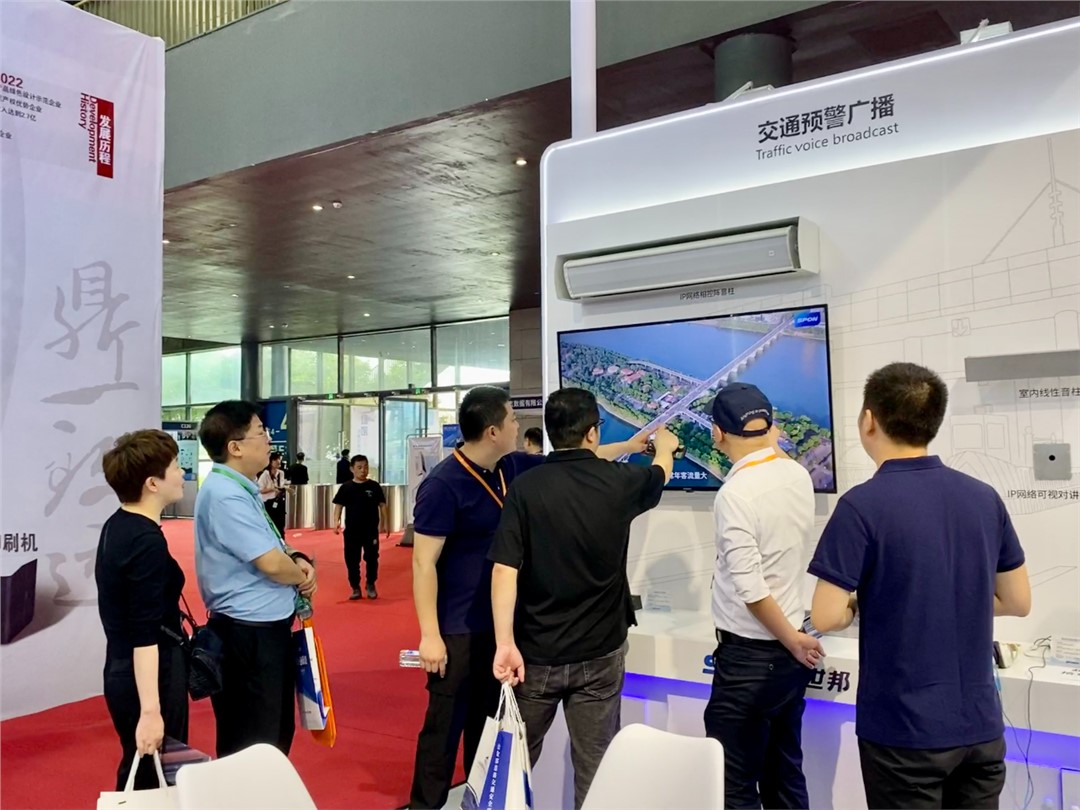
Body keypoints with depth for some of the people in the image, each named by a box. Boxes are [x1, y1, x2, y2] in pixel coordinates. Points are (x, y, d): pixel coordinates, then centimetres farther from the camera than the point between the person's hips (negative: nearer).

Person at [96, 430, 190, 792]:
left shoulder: (116, 526, 6)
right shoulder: (148, 542, -22)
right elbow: (145, 635, -26)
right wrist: (150, 711, -26)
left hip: (123, 671, 9)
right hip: (148, 677, -9)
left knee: (141, 776, 21)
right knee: (153, 782, 4)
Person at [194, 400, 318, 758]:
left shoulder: (241, 489, 11)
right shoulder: (226, 495, -23)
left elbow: (273, 547, 19)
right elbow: (270, 563, -27)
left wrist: (299, 560, -3)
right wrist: (301, 576, -6)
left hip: (268, 629, 10)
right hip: (248, 634, -10)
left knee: (276, 733, 23)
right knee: (251, 746, 4)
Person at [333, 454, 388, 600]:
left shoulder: (374, 486, 0)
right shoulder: (346, 487, 0)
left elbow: (382, 505, 4)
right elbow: (339, 505, 2)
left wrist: (385, 523, -1)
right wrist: (336, 521, -12)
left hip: (371, 530, 0)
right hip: (352, 531, 1)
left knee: (371, 558, 5)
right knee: (352, 560, 5)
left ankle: (371, 585, 22)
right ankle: (355, 588, 17)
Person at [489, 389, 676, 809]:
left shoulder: (526, 486, -9)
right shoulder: (619, 482, -4)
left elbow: (504, 569, -16)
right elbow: (660, 473, 19)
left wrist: (505, 643, -13)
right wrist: (664, 445, 41)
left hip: (536, 652, 0)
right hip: (600, 652, 0)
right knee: (595, 766, 11)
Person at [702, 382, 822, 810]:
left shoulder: (735, 494, -20)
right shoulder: (799, 476, 0)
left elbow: (750, 589, -21)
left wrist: (791, 640, -9)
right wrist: (769, 445, 26)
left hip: (749, 655, -8)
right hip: (791, 652, 8)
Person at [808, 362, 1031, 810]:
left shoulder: (863, 505, -18)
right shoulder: (985, 498, 1)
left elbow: (826, 617, -20)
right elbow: (1018, 601, 9)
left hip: (904, 728, -5)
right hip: (980, 725, 6)